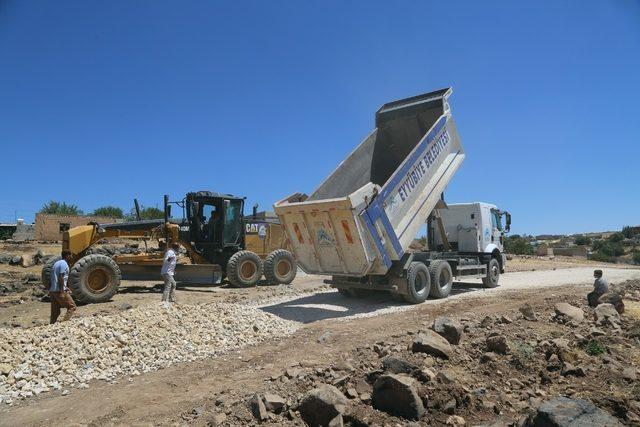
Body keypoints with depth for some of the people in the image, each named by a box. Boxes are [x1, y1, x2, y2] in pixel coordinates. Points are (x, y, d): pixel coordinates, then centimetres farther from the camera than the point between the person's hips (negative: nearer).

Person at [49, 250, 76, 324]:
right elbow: (61, 278, -19)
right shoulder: (64, 264, -10)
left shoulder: (56, 263, 18)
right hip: (59, 291, -9)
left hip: (52, 290, 9)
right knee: (72, 307, -2)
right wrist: (62, 291, -21)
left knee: (55, 312, 13)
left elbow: (52, 278, 19)